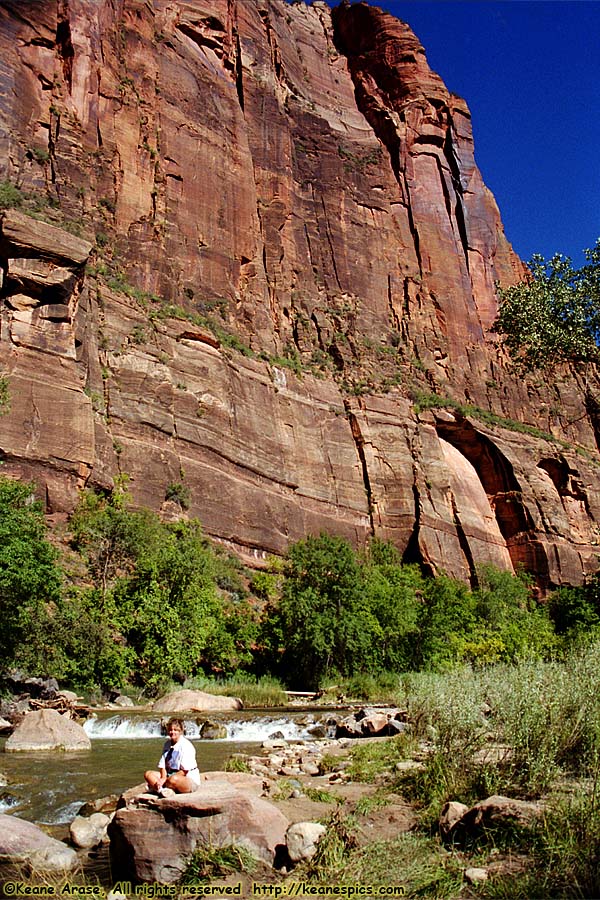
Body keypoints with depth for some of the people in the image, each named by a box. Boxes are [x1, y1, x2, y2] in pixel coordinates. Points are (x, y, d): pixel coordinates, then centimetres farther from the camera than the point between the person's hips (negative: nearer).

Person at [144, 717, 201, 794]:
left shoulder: (186, 745, -13)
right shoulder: (167, 744, 9)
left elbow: (184, 771, -16)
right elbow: (162, 765, 5)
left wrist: (166, 779, -20)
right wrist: (163, 778, -16)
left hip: (189, 780, -7)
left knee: (174, 779, -39)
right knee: (148, 774, -8)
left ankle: (156, 787, -14)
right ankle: (163, 790, -29)